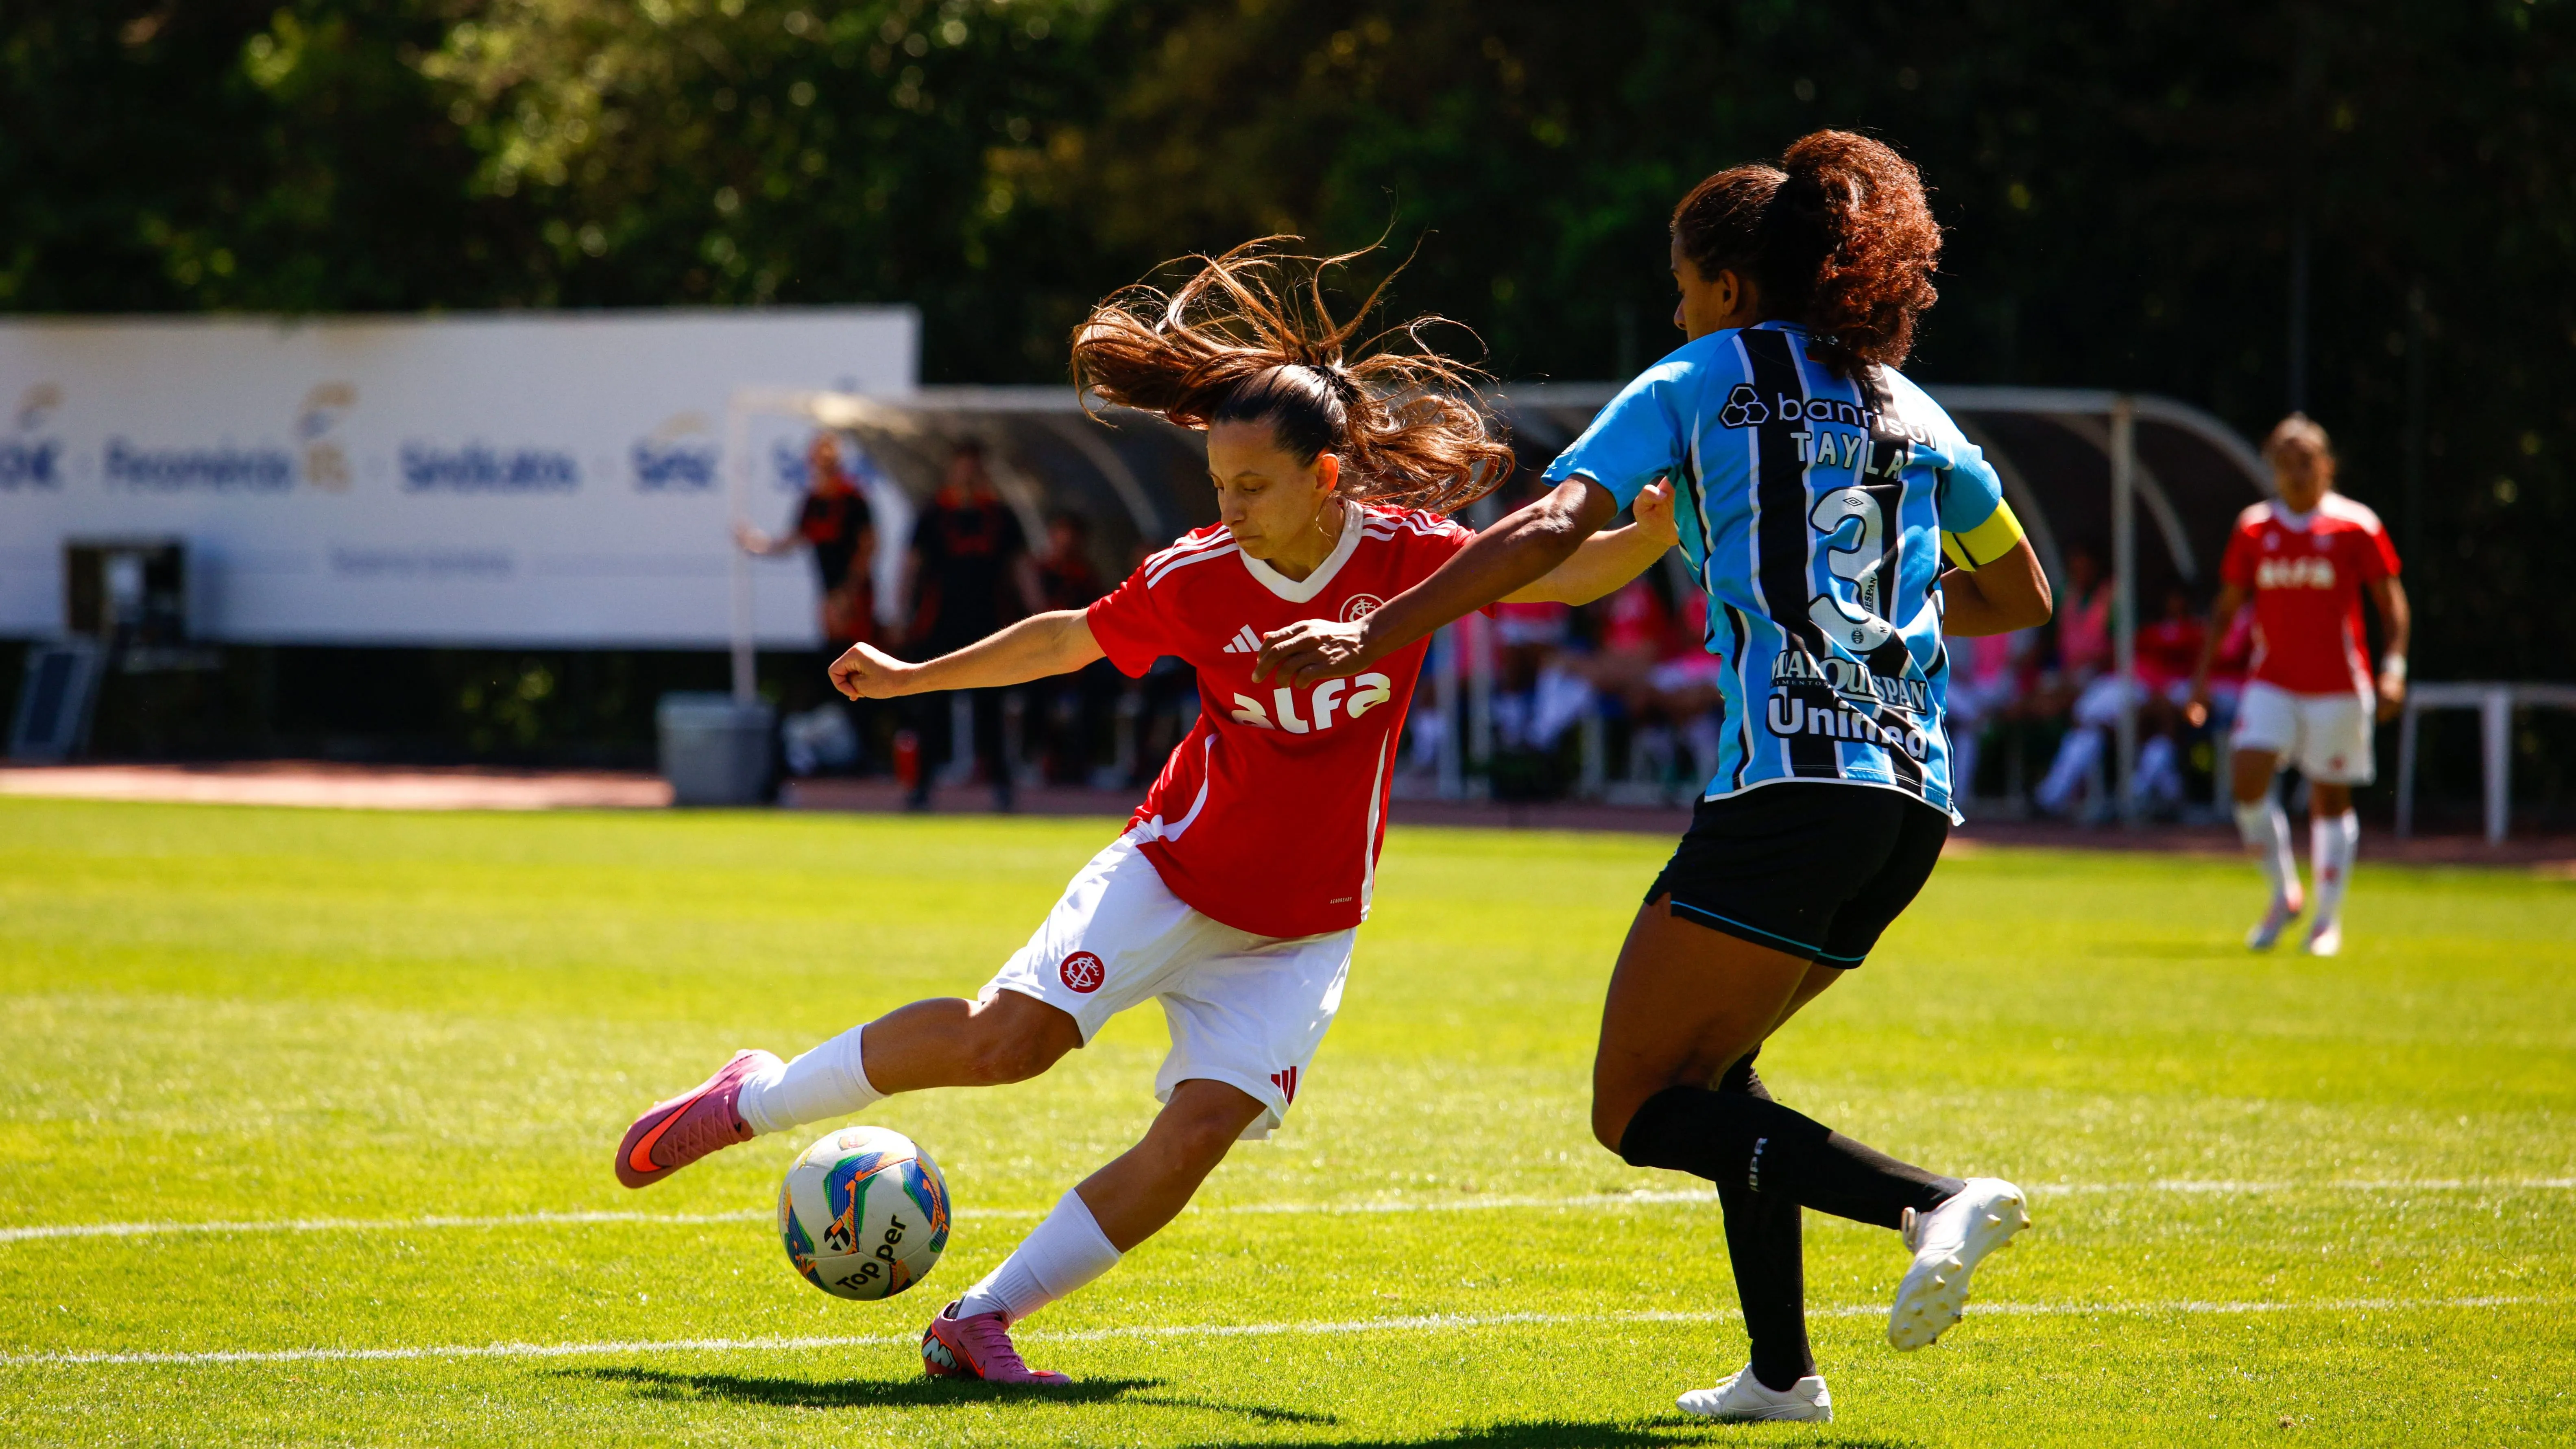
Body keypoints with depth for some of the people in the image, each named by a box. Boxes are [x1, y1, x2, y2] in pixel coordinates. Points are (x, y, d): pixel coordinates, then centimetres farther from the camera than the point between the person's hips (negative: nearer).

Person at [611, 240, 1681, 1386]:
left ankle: (979, 1321, -8)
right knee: (1007, 1034, -18)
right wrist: (916, 677, 15)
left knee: (1200, 1132, -15)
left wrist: (1655, 535, -32)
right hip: (1175, 871, -1)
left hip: (1303, 930, 1)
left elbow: (1562, 574, -11)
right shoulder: (1195, 579, -10)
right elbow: (1074, 639, 7)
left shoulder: (1408, 554, -12)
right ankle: (755, 1100, 2)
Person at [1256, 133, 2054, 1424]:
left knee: (1639, 1111, -4)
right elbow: (2022, 596, 30)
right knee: (1707, 1065, 23)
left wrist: (1372, 636, -10)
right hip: (1911, 800, 7)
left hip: (1786, 779, -7)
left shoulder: (1699, 383, 5)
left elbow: (1551, 529, -9)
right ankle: (1780, 1369, 13)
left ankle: (1930, 1202, -23)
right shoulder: (1906, 409, 20)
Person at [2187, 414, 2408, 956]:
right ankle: (2284, 895, 4)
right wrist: (2202, 673, 7)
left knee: (2330, 799, 3)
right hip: (2272, 682, 2)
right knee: (2247, 779, -14)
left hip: (2338, 687, -2)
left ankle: (2328, 919, 14)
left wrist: (2393, 669, -12)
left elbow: (2392, 603, 0)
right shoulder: (2254, 528, 6)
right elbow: (2227, 605, 13)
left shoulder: (2355, 526, -3)